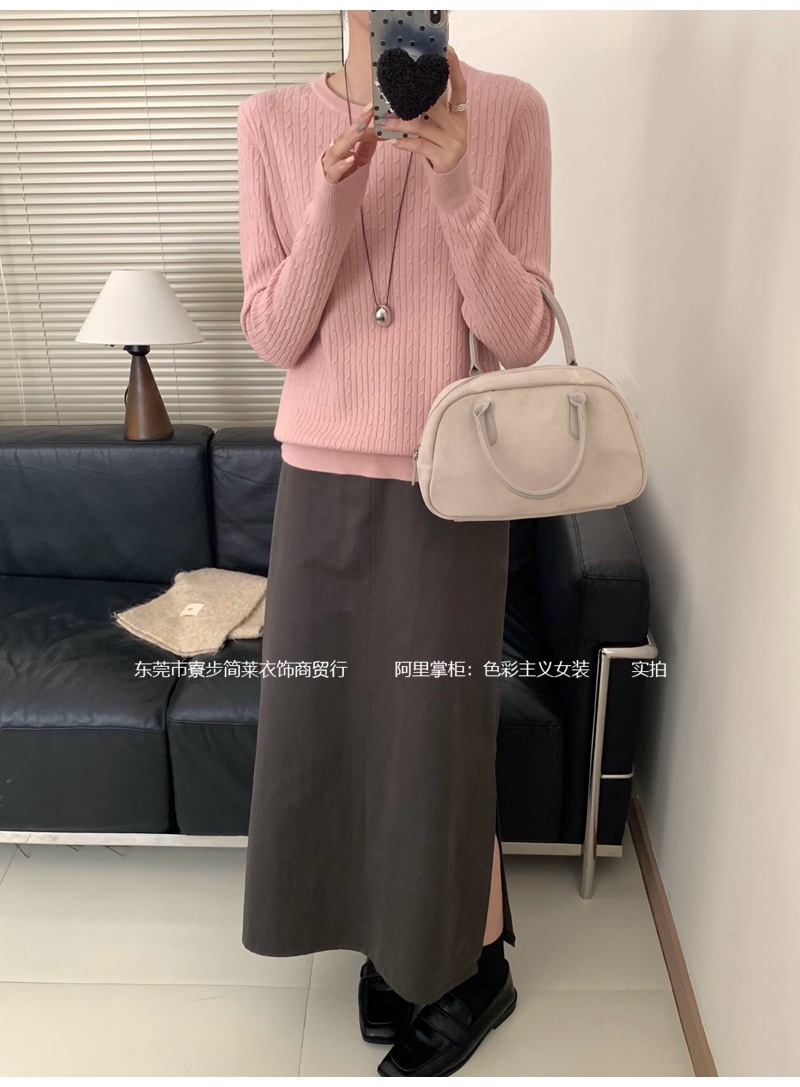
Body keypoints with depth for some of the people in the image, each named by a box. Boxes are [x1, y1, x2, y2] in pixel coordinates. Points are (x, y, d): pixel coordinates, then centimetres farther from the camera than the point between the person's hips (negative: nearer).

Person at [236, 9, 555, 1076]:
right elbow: (272, 338, -3)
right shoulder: (274, 120, 2)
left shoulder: (507, 113, -3)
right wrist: (336, 198, -17)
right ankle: (397, 937, 42)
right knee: (333, 722, 13)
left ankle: (475, 966, 36)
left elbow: (524, 337, -7)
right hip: (321, 477, 3)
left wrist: (453, 183, -18)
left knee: (439, 736, 7)